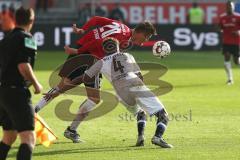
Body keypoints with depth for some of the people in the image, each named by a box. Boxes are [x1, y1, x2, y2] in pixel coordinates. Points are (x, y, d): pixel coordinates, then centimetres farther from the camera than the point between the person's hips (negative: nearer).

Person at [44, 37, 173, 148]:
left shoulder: (102, 63, 24)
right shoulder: (128, 56, 27)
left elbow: (80, 79, 19)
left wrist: (58, 92, 22)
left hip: (123, 94, 1)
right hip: (138, 87, -1)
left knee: (140, 113, 31)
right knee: (163, 116, 1)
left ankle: (140, 136, 7)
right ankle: (158, 136, -27)